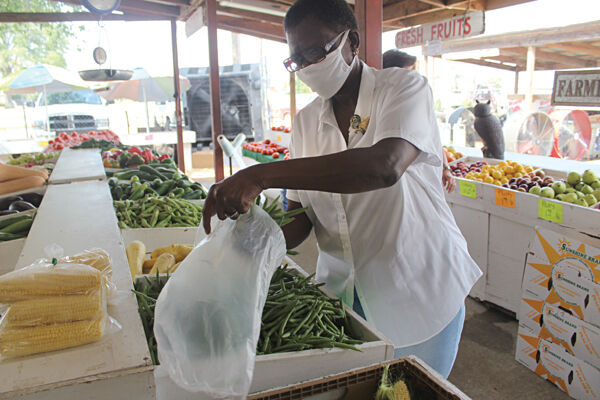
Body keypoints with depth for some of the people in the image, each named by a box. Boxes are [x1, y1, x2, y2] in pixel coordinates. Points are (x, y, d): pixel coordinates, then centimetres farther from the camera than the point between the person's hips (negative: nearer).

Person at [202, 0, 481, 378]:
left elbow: (386, 166, -35)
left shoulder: (405, 87, -13)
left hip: (419, 290, -3)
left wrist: (262, 175, -39)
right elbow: (301, 215, 2)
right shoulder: (306, 121, 3)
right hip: (343, 287, 4)